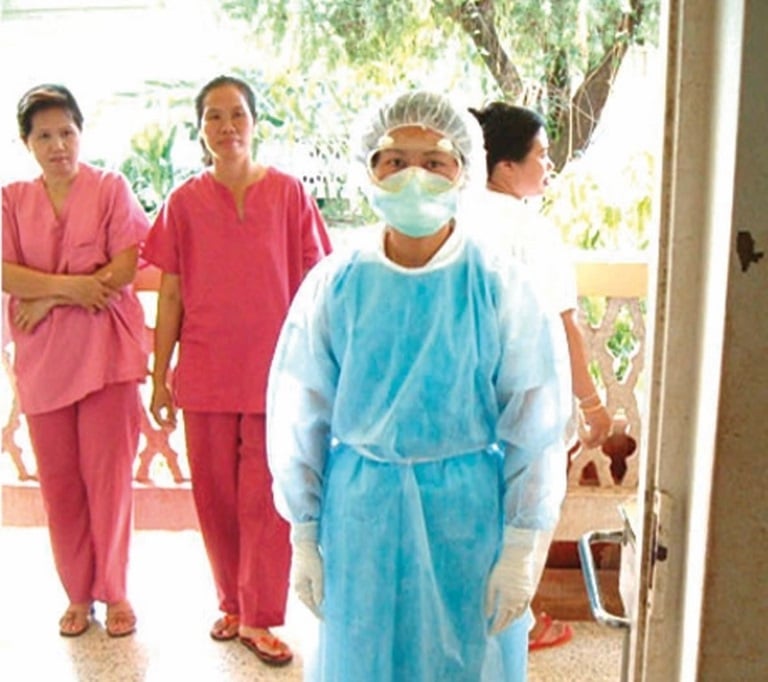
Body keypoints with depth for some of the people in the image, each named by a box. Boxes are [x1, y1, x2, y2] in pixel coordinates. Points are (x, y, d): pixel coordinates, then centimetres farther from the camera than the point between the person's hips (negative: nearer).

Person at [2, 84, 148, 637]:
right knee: (59, 481, 7)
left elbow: (126, 266, -8)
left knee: (109, 476, 0)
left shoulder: (111, 188, 3)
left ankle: (114, 592, 15)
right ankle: (78, 595, 21)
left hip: (105, 352, -3)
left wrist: (48, 298, -9)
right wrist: (71, 286, -16)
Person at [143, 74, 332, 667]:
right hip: (206, 371, 2)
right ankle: (232, 602, 30)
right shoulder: (184, 202, 2)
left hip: (274, 371, -1)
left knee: (266, 498, 2)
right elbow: (170, 295, 4)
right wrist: (160, 377, 3)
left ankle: (259, 618, 15)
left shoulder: (288, 193, -1)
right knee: (216, 495, 11)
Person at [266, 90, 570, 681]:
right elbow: (298, 417, 2)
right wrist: (304, 537, 4)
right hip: (359, 512, 1)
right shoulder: (335, 284, -4)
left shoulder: (501, 288, -7)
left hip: (466, 514, -1)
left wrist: (520, 548, -3)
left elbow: (533, 427, -3)